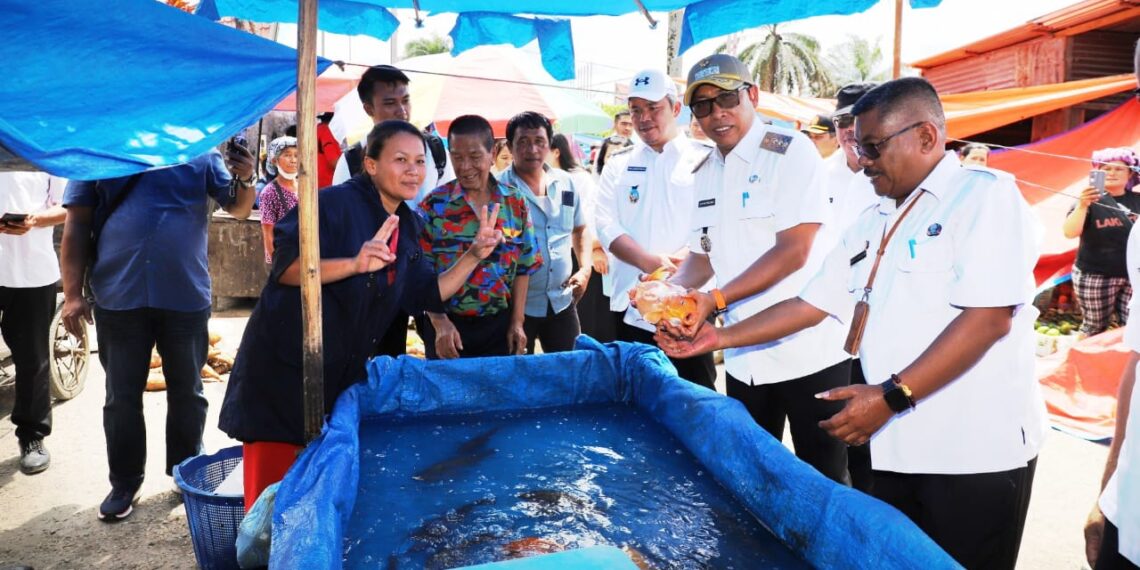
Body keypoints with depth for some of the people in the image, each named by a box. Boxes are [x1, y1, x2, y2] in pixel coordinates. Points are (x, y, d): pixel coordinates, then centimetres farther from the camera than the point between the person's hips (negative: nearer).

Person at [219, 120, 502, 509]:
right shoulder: (335, 203, -16)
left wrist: (474, 255, -3)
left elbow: (428, 294, 7)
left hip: (344, 375, 7)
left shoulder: (408, 227, 7)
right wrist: (355, 263, -39)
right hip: (283, 368, -7)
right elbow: (285, 268, -25)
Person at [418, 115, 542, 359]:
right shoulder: (434, 204, -7)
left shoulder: (515, 202, 0)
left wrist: (517, 321, 1)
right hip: (447, 324, -2)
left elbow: (523, 266, 4)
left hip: (500, 324, 2)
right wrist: (439, 322, -15)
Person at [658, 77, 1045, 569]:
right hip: (896, 449, 6)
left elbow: (989, 318, -20)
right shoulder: (871, 225, 14)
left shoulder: (985, 196, -9)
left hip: (974, 453, -6)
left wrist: (891, 397, -23)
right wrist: (720, 338, 7)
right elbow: (813, 303, 13)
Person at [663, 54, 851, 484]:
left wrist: (715, 300, -25)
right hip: (744, 356, 6)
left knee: (823, 480, 5)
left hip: (809, 351, -6)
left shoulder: (791, 151, -10)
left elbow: (794, 251, -19)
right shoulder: (704, 174, 10)